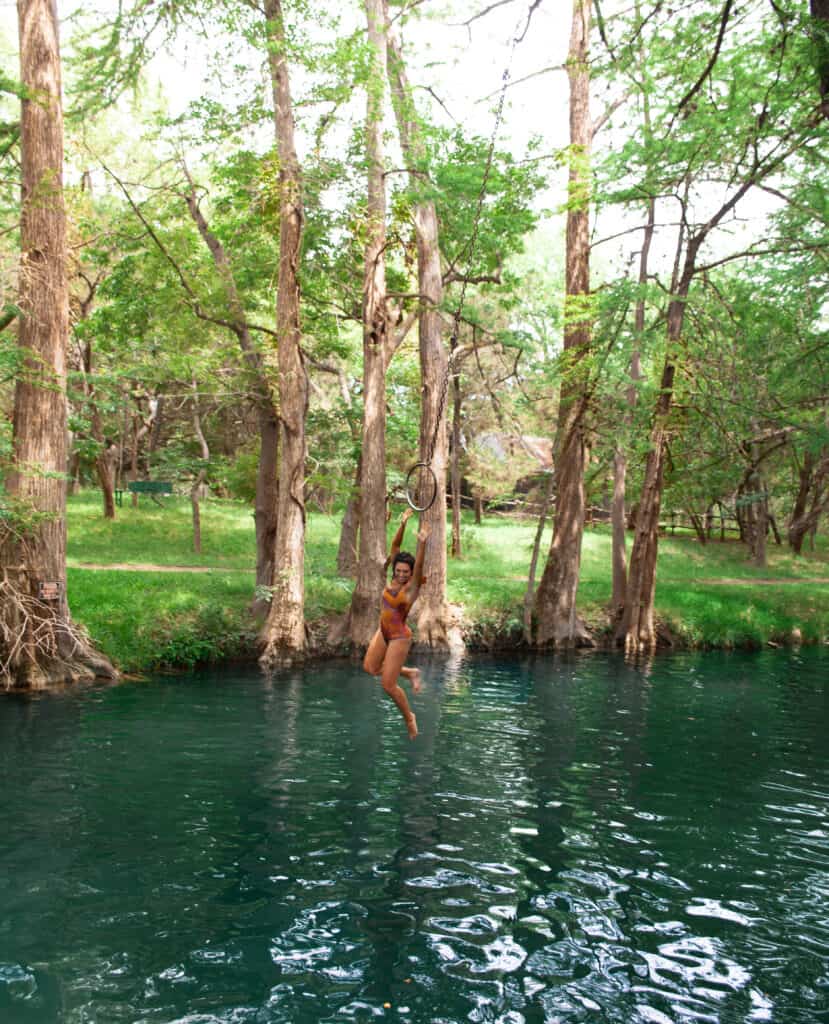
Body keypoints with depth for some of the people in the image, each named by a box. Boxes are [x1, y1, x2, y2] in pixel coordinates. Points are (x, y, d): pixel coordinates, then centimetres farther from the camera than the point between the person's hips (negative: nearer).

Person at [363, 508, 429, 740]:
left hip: (399, 636, -7)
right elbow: (395, 546, -8)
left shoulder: (412, 586, -18)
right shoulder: (394, 579, -3)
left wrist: (422, 543, -50)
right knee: (370, 668, 17)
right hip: (383, 632, 7)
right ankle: (410, 673, 29)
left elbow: (419, 566, -36)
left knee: (388, 684, -3)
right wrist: (403, 524, -19)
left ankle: (409, 718, 20)